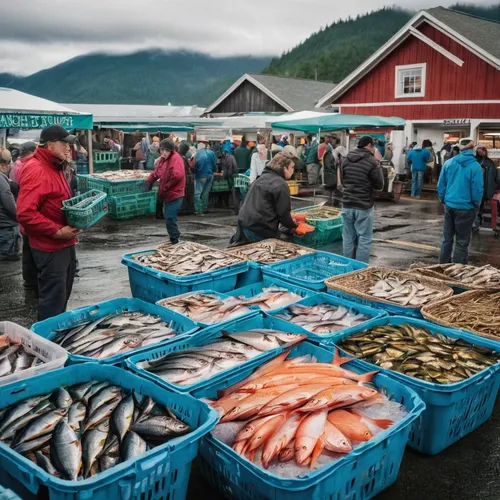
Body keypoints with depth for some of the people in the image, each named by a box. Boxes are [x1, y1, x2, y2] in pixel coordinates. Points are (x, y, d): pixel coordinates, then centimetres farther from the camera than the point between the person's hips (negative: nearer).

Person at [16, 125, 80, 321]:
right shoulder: (36, 171, -19)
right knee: (52, 301, -1)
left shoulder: (54, 167, 12)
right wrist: (56, 231, -24)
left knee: (62, 296, 20)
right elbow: (25, 213, -27)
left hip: (64, 244, 10)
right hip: (50, 248, -10)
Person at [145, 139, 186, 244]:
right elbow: (156, 172, 20)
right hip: (168, 194, 10)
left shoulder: (176, 159, -17)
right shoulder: (162, 159, 12)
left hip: (174, 195, -10)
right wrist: (149, 181, 0)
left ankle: (175, 241, 2)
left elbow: (178, 175, -31)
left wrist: (165, 188, -22)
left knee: (170, 218, -9)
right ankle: (174, 239, 31)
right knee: (169, 218, 18)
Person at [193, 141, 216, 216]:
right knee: (205, 193, 16)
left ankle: (199, 210, -8)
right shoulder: (211, 153, 1)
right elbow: (215, 164, 6)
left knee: (197, 193, -1)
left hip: (200, 176, -5)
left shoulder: (197, 154, -13)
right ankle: (204, 209, 22)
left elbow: (195, 166, -12)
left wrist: (195, 172, 7)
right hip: (210, 175, 5)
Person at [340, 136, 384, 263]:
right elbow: (379, 185, -4)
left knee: (348, 237, 11)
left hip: (347, 205, 5)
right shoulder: (372, 162, -11)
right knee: (364, 239, 2)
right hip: (364, 206, -5)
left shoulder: (346, 160, 7)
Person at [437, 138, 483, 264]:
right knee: (462, 241, 6)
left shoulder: (448, 163, -1)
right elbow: (477, 190, -12)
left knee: (447, 238, 16)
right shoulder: (475, 166, -12)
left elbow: (441, 185, 3)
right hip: (466, 208, -4)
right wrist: (476, 205, 4)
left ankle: (443, 266, 25)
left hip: (449, 205, 4)